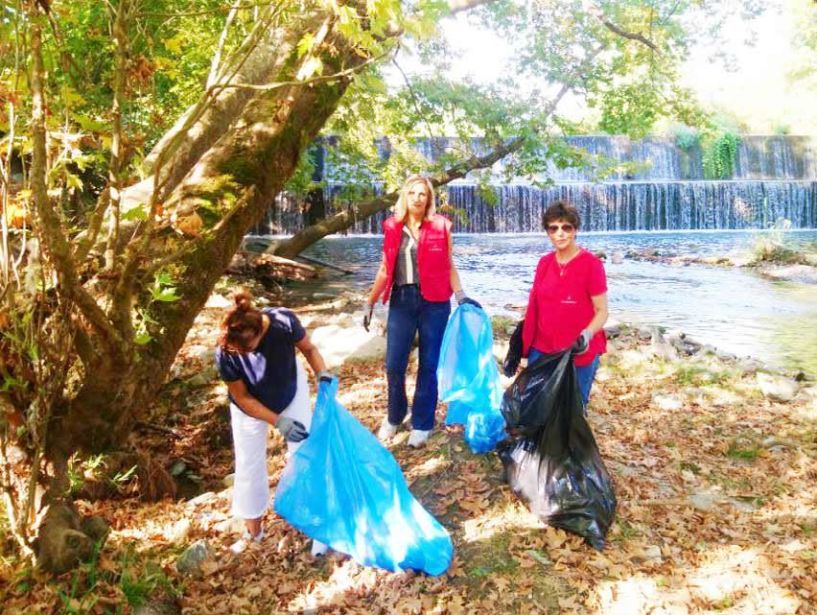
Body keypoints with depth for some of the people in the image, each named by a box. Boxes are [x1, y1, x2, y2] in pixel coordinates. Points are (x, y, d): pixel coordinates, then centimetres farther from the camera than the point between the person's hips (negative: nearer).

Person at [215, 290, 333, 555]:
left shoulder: (284, 322, -37)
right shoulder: (225, 353, -37)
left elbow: (309, 348, -15)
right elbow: (242, 397, -21)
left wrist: (323, 374, -32)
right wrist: (278, 421, -29)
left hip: (291, 391, 1)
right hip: (251, 406, 0)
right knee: (249, 465, 10)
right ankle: (253, 530, 32)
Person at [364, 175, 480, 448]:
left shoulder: (440, 226, -2)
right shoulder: (392, 227, 4)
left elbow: (449, 266, 4)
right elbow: (385, 269, 10)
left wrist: (461, 296, -5)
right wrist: (369, 302, 10)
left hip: (434, 302, -2)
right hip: (401, 300, 2)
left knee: (429, 364, 6)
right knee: (393, 365, 3)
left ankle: (422, 424, 21)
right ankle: (394, 417, 28)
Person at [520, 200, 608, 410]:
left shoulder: (591, 264, -10)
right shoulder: (544, 263, 6)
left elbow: (602, 311, -9)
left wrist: (587, 334, -27)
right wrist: (523, 344, 9)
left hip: (579, 354, -5)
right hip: (542, 351, 5)